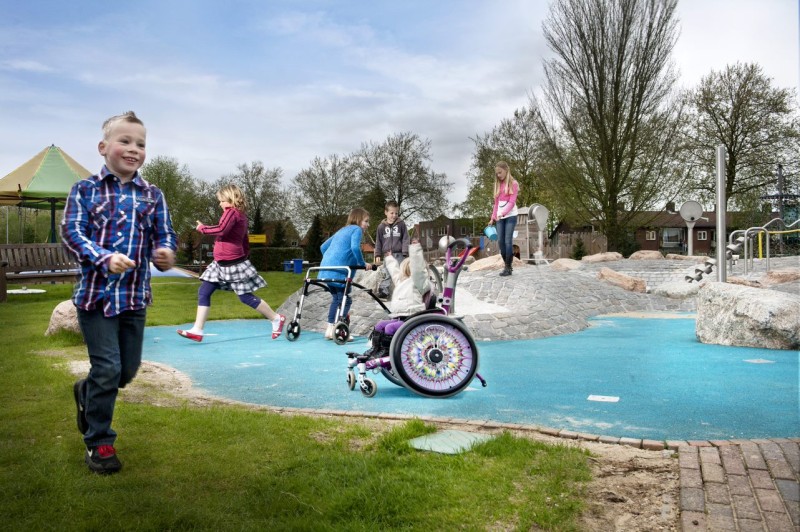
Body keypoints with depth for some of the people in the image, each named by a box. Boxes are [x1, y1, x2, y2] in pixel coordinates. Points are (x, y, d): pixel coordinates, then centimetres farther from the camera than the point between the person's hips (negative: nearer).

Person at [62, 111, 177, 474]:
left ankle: (87, 393, 46)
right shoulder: (85, 190, -3)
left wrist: (165, 252, -20)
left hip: (135, 295, 4)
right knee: (107, 368, -4)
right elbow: (72, 233, -10)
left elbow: (164, 234, 4)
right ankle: (98, 442, 16)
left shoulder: (152, 195, 5)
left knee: (129, 369, 13)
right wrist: (106, 258, -26)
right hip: (95, 292, -4)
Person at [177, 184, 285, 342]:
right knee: (203, 292, 4)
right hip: (222, 264, 10)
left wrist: (202, 228, -14)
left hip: (233, 263, -10)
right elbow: (245, 241, 18)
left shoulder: (232, 212, -13)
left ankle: (276, 319, 13)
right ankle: (197, 330, 5)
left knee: (246, 297, -1)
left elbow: (221, 230, -29)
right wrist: (245, 256, 22)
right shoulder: (241, 215, 15)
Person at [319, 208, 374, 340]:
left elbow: (323, 246, 28)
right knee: (344, 300, -2)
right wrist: (363, 264, -7)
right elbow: (355, 247, -17)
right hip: (339, 271, -9)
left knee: (336, 299, 18)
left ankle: (330, 329, 18)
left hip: (326, 269, 9)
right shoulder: (356, 229, 1)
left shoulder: (342, 230, 26)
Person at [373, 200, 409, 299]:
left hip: (399, 255, -1)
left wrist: (405, 253, -5)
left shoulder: (401, 224, 4)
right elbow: (378, 242, 11)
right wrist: (377, 255, 5)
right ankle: (384, 291, 5)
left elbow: (405, 239, 2)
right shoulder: (381, 226, 7)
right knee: (387, 275, 1)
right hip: (387, 255, 1)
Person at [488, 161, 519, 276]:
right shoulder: (498, 185, 14)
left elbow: (512, 202, -12)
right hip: (499, 217, 5)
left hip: (510, 216, -5)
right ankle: (507, 266, 11)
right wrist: (493, 218, 10)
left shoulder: (513, 184, -2)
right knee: (500, 242, 0)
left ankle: (508, 268, -3)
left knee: (508, 241, -10)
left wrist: (502, 214, -24)